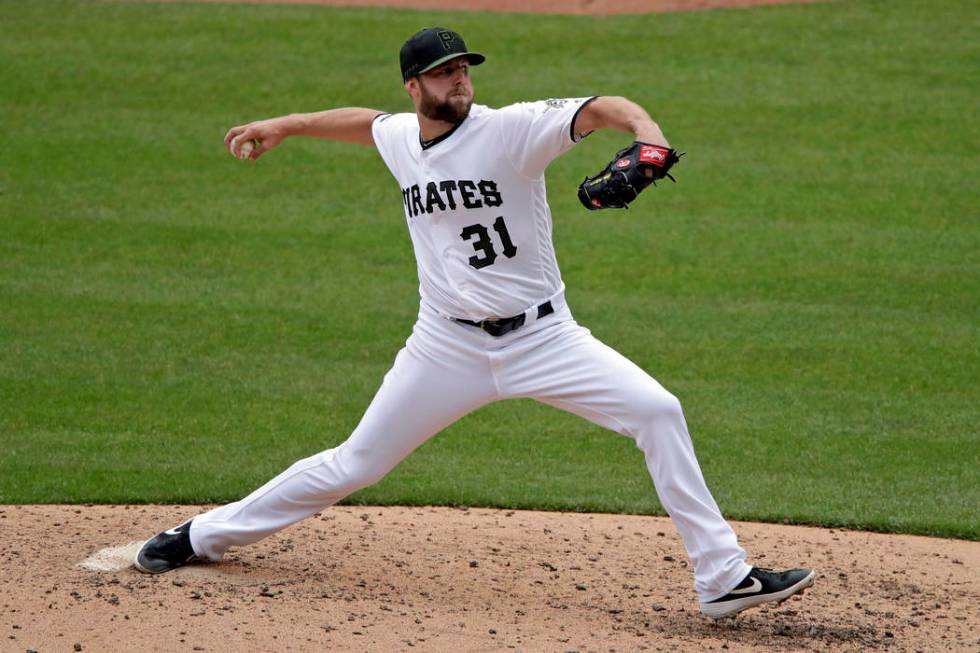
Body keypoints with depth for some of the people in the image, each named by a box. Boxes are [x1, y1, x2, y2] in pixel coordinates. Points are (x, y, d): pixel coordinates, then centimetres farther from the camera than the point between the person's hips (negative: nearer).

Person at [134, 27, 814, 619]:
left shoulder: (513, 129, -13)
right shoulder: (399, 140, 3)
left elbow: (603, 108, -27)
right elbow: (368, 120, 28)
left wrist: (647, 133, -47)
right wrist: (286, 125, 28)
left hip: (542, 338, -3)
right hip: (447, 346, 3)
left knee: (657, 412, -20)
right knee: (353, 465, 8)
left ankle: (723, 577, -15)